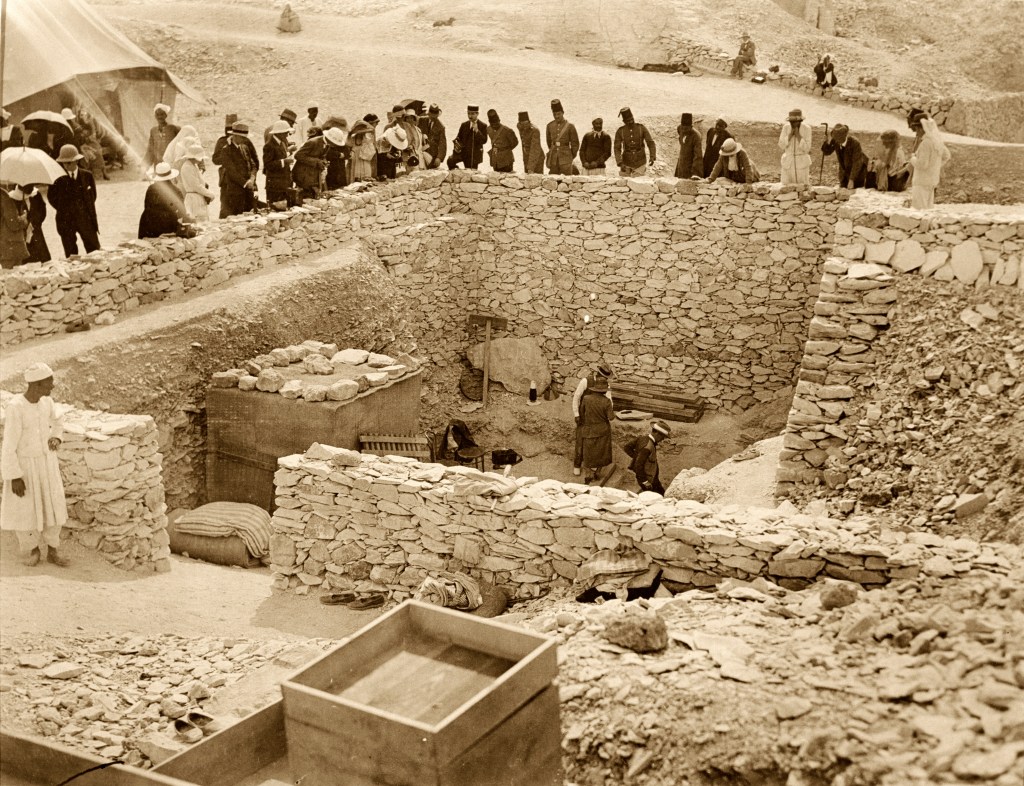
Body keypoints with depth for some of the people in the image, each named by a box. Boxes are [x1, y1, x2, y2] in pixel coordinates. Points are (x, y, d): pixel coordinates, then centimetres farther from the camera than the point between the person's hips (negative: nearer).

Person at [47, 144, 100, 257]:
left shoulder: (87, 176, 4)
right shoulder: (58, 178, -1)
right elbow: (51, 196, 7)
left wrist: (85, 209, 5)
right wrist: (64, 210, 1)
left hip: (86, 219, 1)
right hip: (66, 221, -1)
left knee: (95, 252, 4)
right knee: (70, 255, 3)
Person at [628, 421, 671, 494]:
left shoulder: (643, 437, -6)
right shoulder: (647, 447, -33)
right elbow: (638, 465, -32)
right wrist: (645, 482, -24)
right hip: (646, 477, -10)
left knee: (661, 493, 22)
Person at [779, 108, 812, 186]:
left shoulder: (806, 129, -10)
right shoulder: (786, 127, -4)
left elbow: (807, 149, -15)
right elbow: (781, 146, -8)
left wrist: (798, 135, -22)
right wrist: (790, 134, -19)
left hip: (802, 162, -2)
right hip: (788, 162, 2)